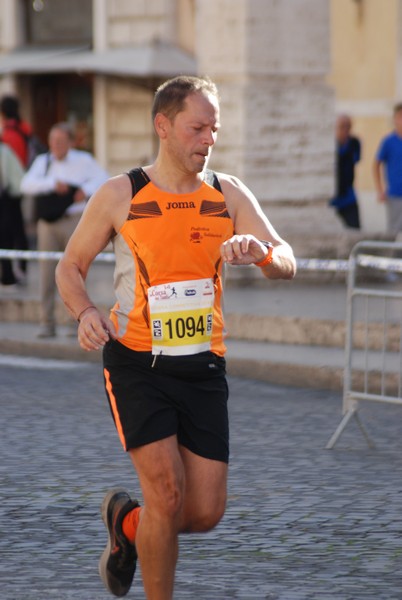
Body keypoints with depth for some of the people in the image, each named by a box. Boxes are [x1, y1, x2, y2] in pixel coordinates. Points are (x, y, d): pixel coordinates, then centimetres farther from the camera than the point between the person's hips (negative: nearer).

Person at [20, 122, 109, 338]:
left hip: (74, 221, -2)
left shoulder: (83, 160, 6)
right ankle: (47, 324, 5)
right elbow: (26, 184, -5)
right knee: (47, 274, -1)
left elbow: (103, 179, 5)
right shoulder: (43, 161, 8)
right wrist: (53, 183, -17)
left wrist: (86, 190, -12)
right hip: (48, 223, 2)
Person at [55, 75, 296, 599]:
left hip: (203, 369, 3)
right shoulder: (120, 196, -4)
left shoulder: (229, 194, 3)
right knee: (167, 490, -17)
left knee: (206, 512, 0)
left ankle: (126, 523, 32)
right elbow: (71, 266, 7)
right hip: (136, 363, -3)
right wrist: (85, 312, -14)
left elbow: (286, 264, -4)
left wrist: (260, 251, -28)